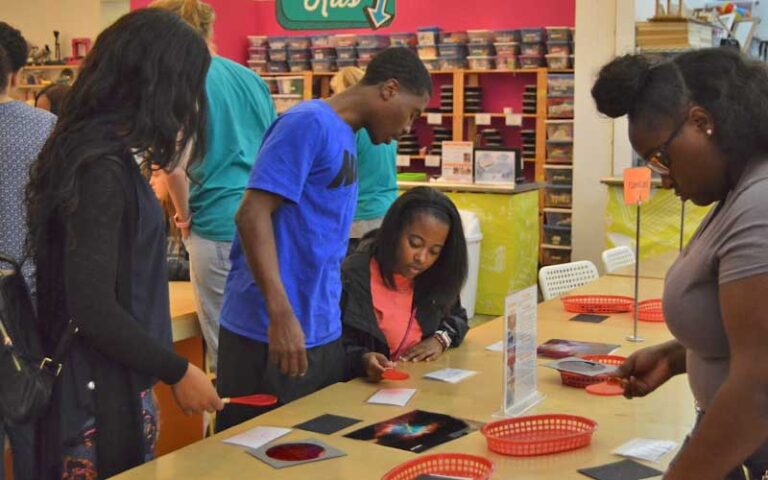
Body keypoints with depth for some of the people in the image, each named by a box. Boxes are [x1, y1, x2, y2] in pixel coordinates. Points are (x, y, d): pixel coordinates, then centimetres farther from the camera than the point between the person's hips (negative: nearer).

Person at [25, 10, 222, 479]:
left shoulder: (102, 153, 8)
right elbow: (93, 310, -22)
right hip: (101, 394, -9)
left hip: (114, 384, 9)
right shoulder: (101, 167, -22)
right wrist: (178, 372, -15)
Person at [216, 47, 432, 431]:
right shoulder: (309, 124, -12)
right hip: (274, 336, -9)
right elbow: (253, 214, -20)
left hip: (324, 335, 9)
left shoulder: (344, 136, 15)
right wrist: (282, 315, -26)